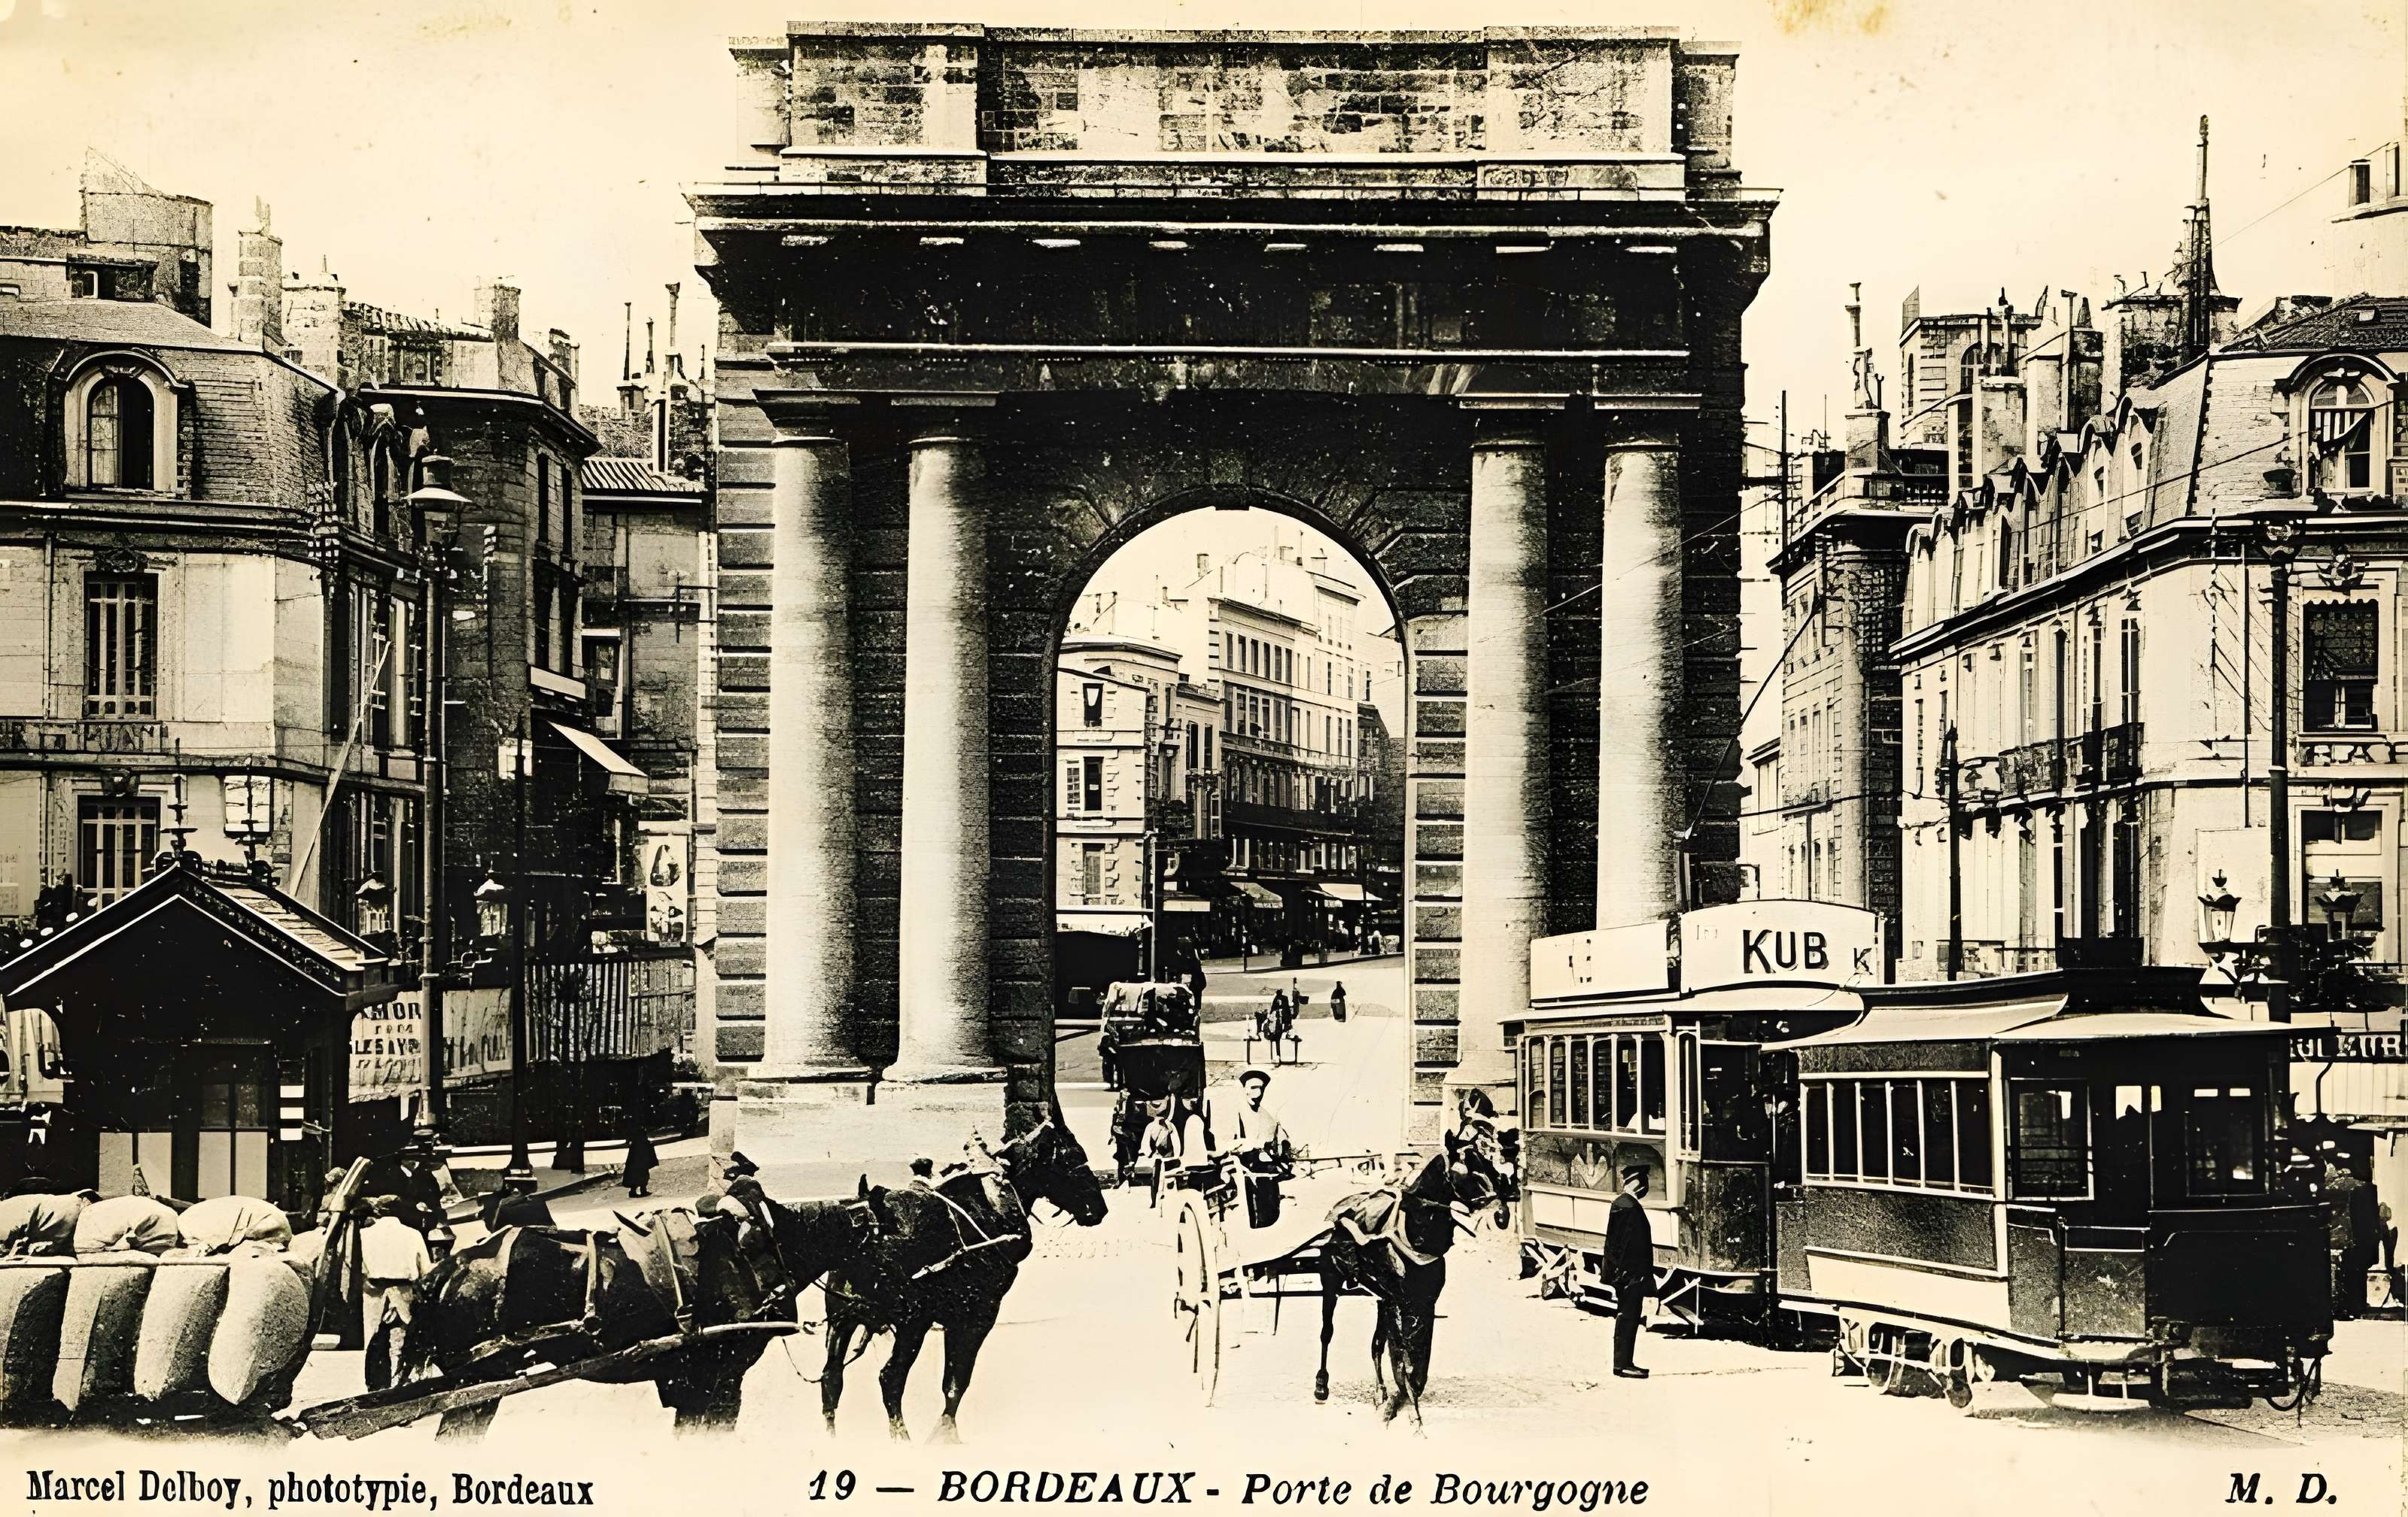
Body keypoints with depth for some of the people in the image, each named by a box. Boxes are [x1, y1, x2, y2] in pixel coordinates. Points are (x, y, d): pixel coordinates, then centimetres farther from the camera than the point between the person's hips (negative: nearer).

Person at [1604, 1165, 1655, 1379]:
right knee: (1628, 1317, -5)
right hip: (1631, 1274, -10)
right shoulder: (1628, 1207, -17)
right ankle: (1623, 1364, -2)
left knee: (1627, 1318, 13)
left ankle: (1625, 1362, 19)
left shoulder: (1624, 1204, 15)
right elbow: (1629, 1243, -21)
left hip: (1629, 1274, 10)